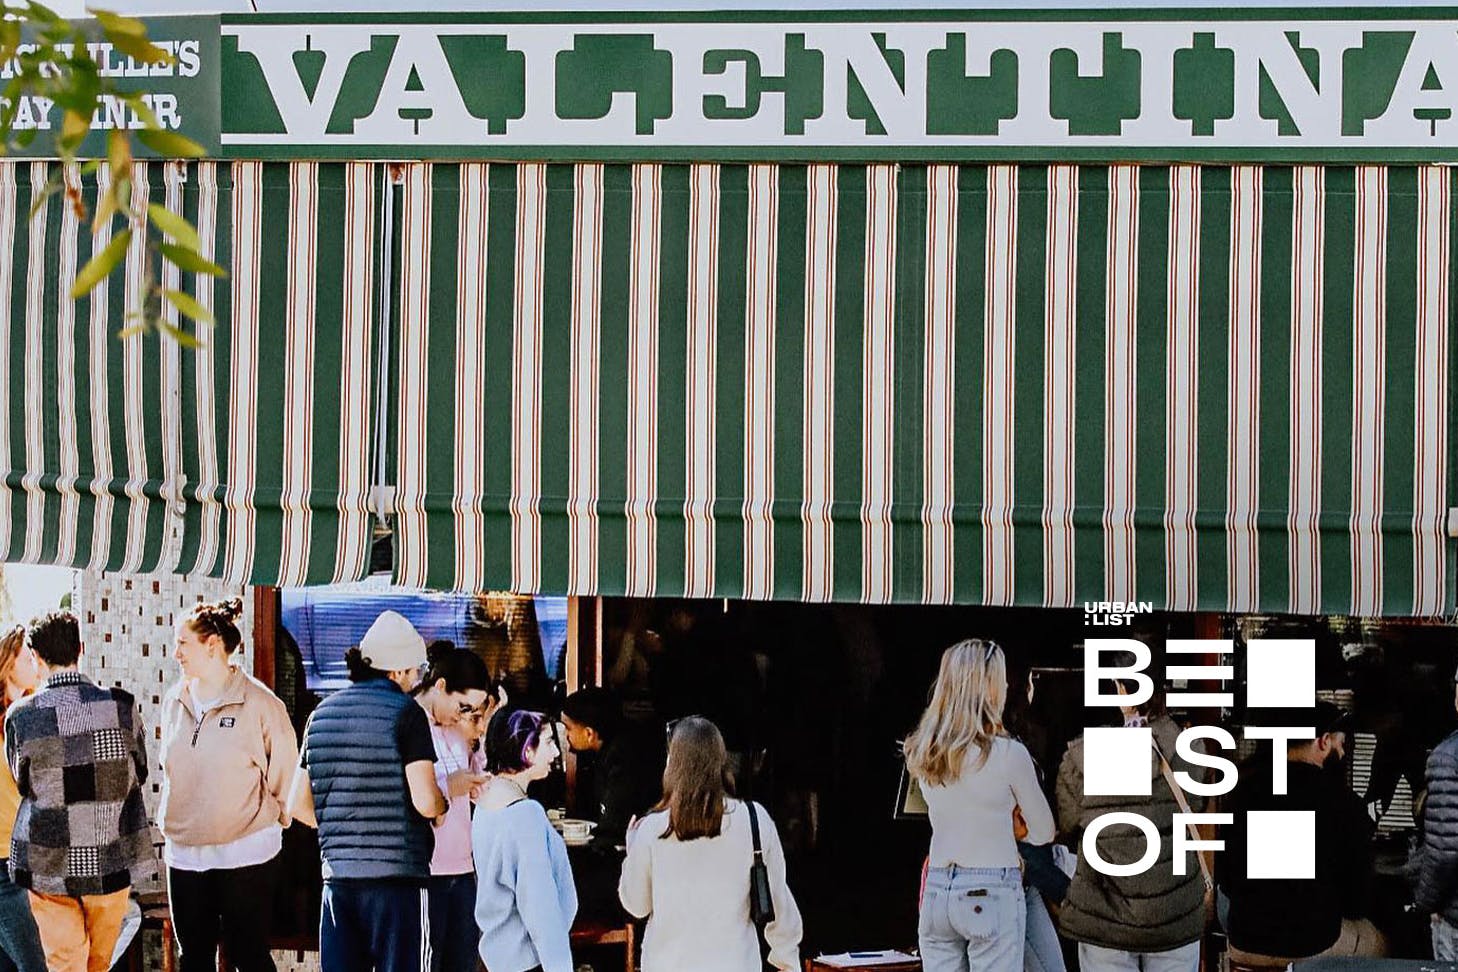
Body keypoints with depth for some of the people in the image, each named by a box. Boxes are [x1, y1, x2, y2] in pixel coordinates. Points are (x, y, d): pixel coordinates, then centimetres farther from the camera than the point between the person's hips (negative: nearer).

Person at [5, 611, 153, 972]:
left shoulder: (20, 717, -10)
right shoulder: (121, 706, -8)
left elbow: (23, 784, 5)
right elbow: (139, 773, 6)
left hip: (50, 869, -1)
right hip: (112, 862, 1)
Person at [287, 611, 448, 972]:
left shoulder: (322, 714, 12)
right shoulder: (406, 713, -6)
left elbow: (298, 804, 14)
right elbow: (424, 801, -14)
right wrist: (443, 805, 7)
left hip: (337, 875, 5)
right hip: (398, 873, -5)